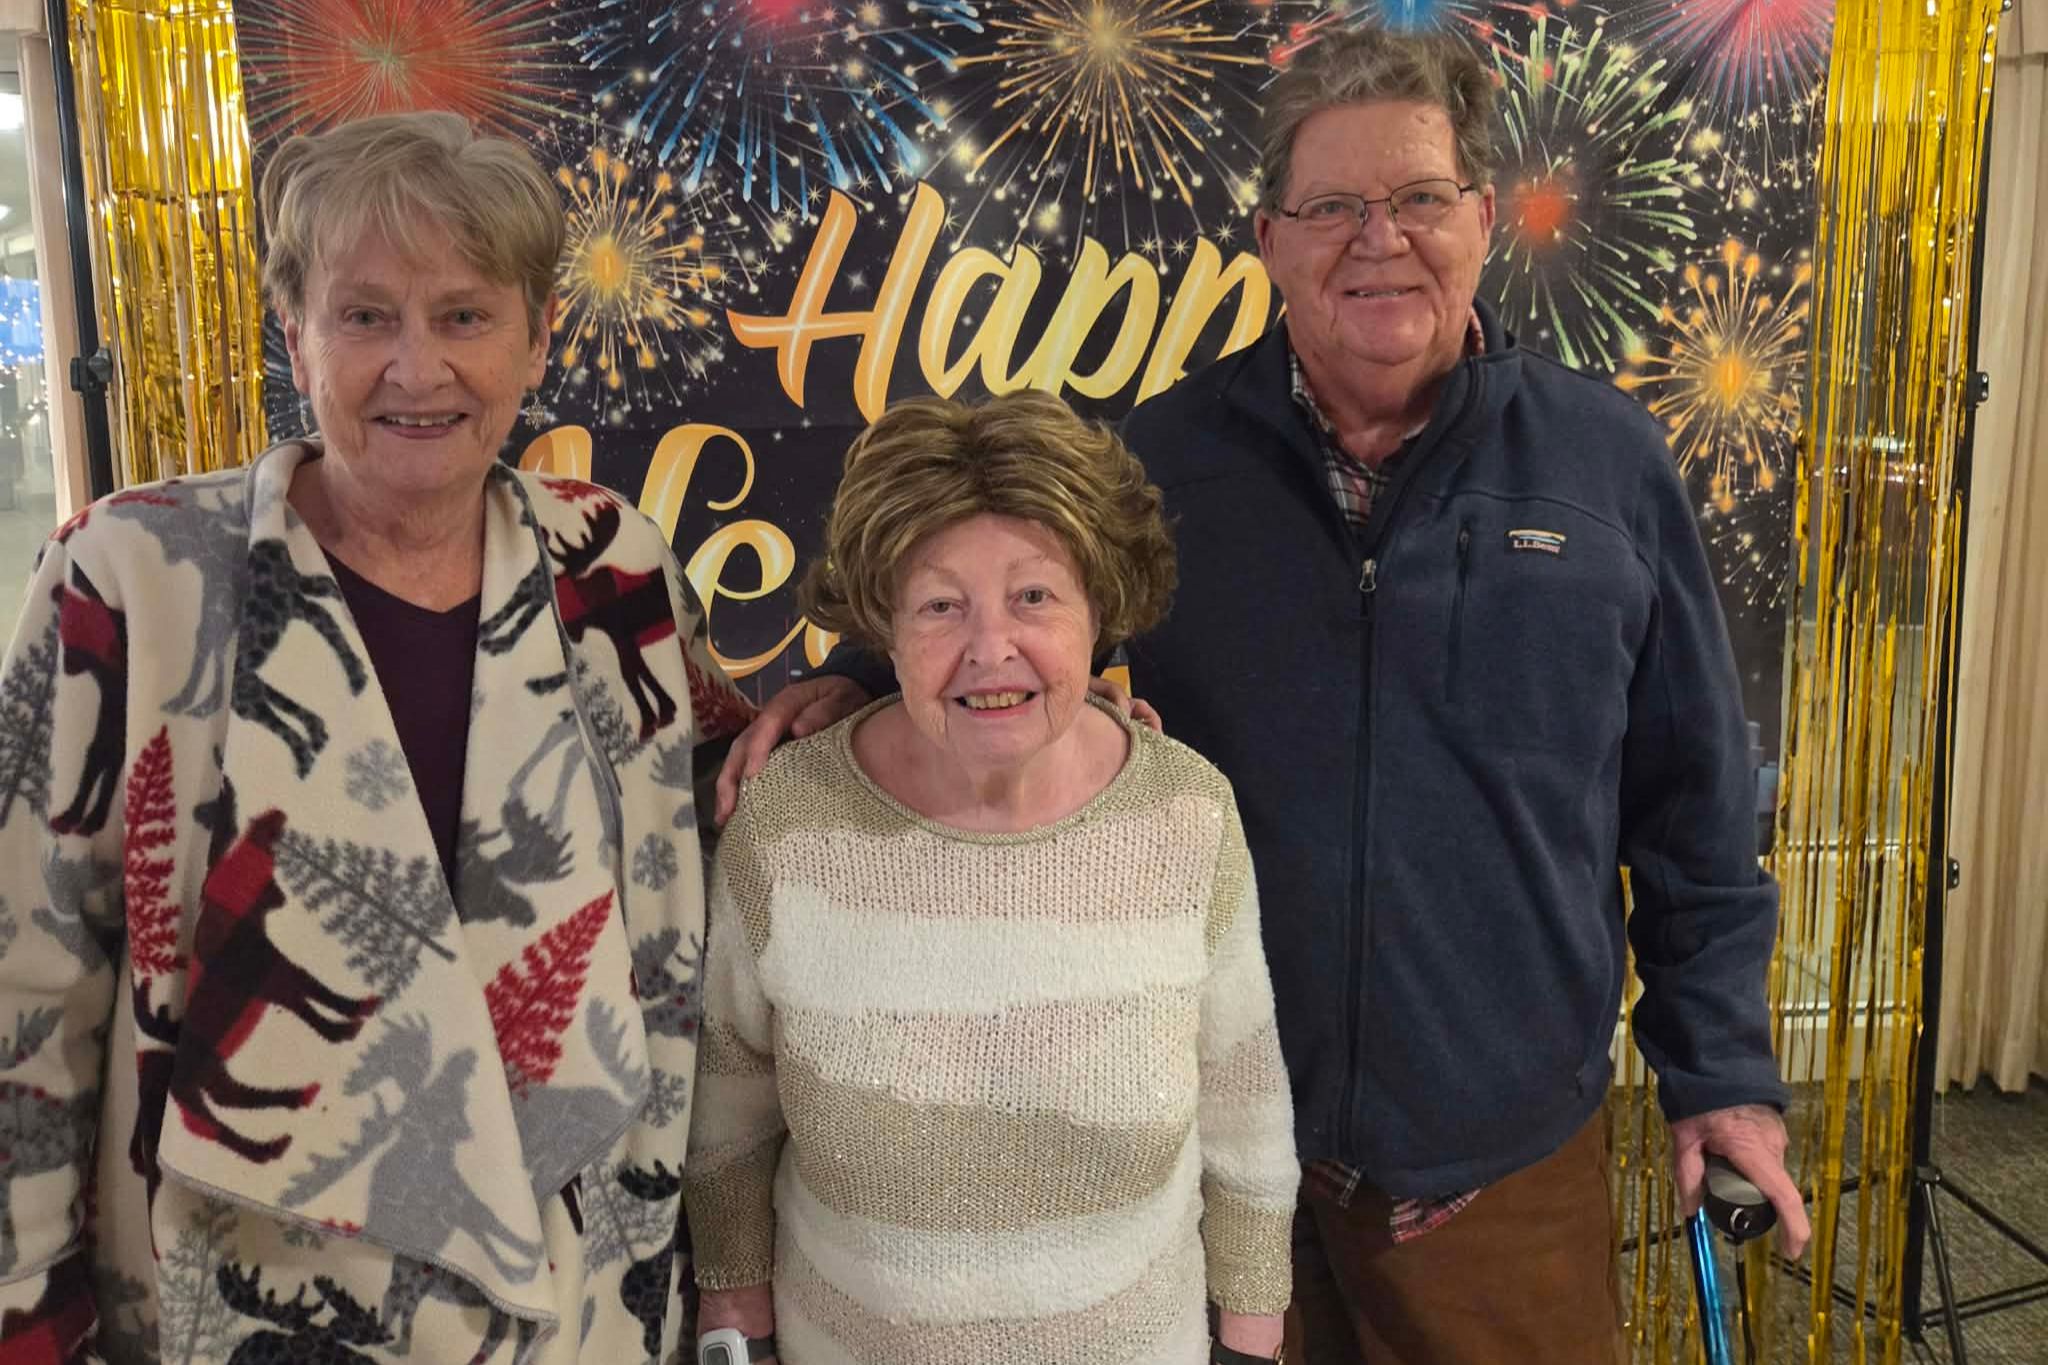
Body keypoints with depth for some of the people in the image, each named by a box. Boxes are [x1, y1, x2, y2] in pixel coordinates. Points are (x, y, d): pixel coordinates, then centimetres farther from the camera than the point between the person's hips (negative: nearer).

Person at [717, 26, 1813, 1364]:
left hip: (1510, 1146, 0)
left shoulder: (1611, 462, -4)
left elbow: (1692, 806, 1)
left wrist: (1722, 1066, 4)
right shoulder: (1169, 454, -5)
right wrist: (858, 678, -11)